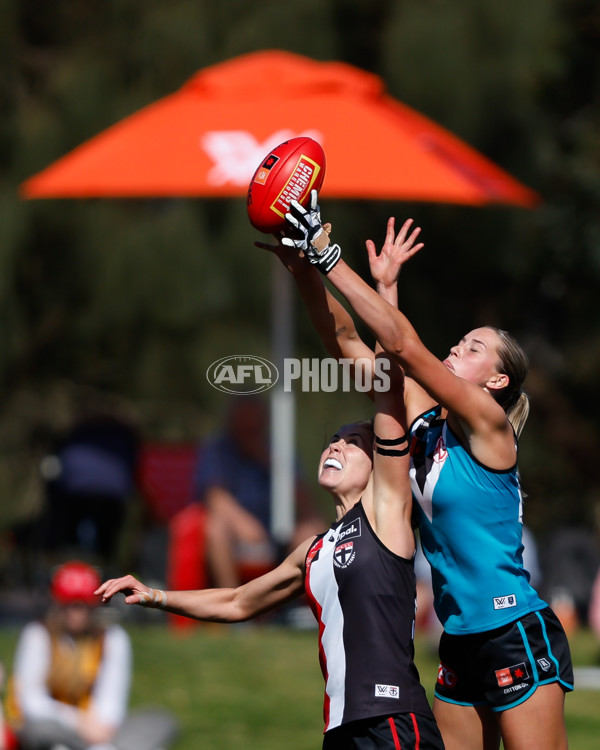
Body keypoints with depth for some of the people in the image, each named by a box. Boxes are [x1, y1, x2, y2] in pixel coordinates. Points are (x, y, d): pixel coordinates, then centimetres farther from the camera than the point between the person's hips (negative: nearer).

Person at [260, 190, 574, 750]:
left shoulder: (488, 422, -10)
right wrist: (303, 268, -3)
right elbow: (347, 342, 8)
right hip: (461, 642, 8)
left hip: (517, 639, -8)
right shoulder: (425, 422, 10)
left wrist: (329, 257, -20)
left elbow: (403, 345, -20)